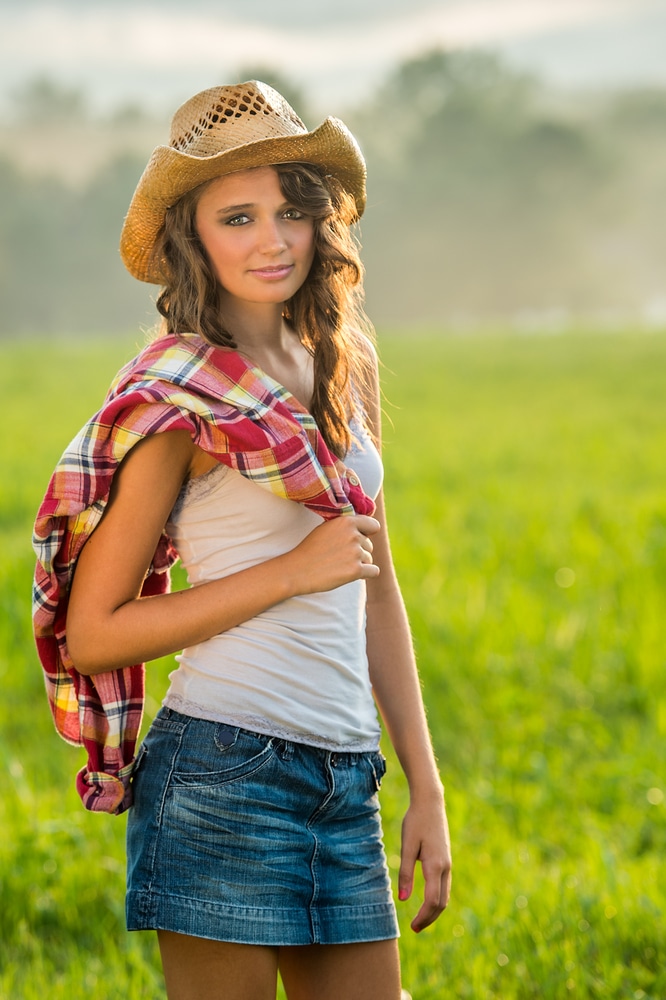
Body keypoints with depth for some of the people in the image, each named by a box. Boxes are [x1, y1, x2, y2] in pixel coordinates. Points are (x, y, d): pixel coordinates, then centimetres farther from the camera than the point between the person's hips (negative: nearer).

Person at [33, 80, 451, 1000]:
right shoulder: (181, 398, -7)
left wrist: (426, 785, 14)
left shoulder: (338, 370, 12)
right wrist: (291, 570, -13)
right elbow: (91, 632, -9)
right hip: (227, 775, -6)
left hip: (346, 784, 7)